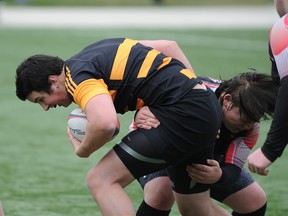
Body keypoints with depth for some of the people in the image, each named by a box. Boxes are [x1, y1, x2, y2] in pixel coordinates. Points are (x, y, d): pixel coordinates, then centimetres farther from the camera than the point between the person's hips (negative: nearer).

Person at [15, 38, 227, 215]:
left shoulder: (77, 76, -9)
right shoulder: (94, 54, 19)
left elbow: (105, 123, -28)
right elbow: (168, 45, 22)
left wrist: (83, 150, -7)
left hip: (180, 112, -10)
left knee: (101, 180, -10)